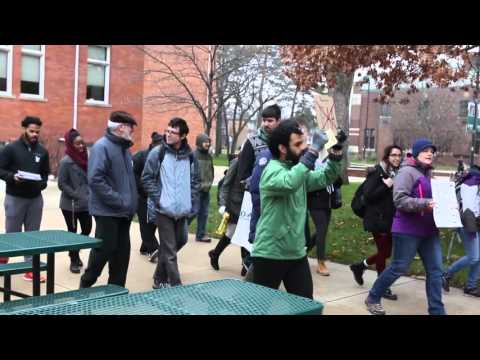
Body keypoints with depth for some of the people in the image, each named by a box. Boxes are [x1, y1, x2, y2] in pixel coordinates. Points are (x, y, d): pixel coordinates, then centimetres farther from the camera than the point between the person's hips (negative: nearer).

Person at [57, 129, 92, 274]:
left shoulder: (84, 158, 4)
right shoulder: (66, 161, -14)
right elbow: (61, 184, -13)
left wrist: (89, 194, 2)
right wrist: (77, 196, -17)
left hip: (85, 203, 6)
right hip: (70, 204, -6)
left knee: (87, 229, 9)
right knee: (72, 232, 7)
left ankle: (75, 253, 33)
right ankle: (74, 260, 22)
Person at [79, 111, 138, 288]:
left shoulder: (124, 148, 13)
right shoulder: (102, 147, -14)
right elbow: (95, 180, -23)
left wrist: (132, 201, 10)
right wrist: (119, 201, -22)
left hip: (124, 212, 8)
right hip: (108, 211, -8)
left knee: (122, 252, 12)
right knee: (104, 250, 0)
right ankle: (85, 286, 19)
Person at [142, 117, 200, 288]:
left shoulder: (190, 156, 4)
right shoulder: (158, 153, -7)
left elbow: (195, 181, 11)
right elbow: (147, 178, -4)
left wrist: (192, 204, 5)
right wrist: (158, 199, -12)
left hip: (182, 209, 5)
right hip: (164, 209, -5)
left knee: (180, 241, 17)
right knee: (170, 249, -3)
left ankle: (160, 277, 38)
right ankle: (175, 285, 6)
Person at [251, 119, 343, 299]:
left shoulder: (297, 169, 10)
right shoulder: (273, 170, -17)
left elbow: (325, 178, 13)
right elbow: (289, 183, -38)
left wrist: (336, 153, -3)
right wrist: (314, 150, -36)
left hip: (297, 253, 8)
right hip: (269, 254, -7)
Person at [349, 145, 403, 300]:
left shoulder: (398, 173, 8)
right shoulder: (377, 172, -12)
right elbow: (368, 195, -18)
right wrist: (386, 186, -23)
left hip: (392, 219, 7)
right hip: (379, 219, -7)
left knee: (387, 252, 12)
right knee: (383, 252, 2)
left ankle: (360, 266, 33)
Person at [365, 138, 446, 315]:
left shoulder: (428, 173, 14)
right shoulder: (407, 172, -11)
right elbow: (399, 200, -21)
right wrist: (425, 204, -28)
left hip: (429, 230, 8)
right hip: (408, 230, -8)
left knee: (435, 270, 5)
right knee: (398, 268, 1)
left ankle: (437, 310, 14)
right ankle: (373, 298, 20)